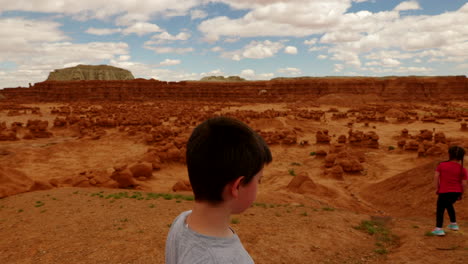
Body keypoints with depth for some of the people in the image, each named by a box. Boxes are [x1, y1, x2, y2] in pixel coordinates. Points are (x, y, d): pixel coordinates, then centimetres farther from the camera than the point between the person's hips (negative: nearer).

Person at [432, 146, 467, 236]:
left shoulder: (442, 165, -5)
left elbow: (436, 177, -7)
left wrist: (438, 188, 4)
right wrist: (461, 194, 10)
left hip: (444, 192, -3)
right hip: (456, 192, 3)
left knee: (440, 209, 10)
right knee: (449, 205, 29)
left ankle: (438, 229, 0)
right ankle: (454, 224, 35)